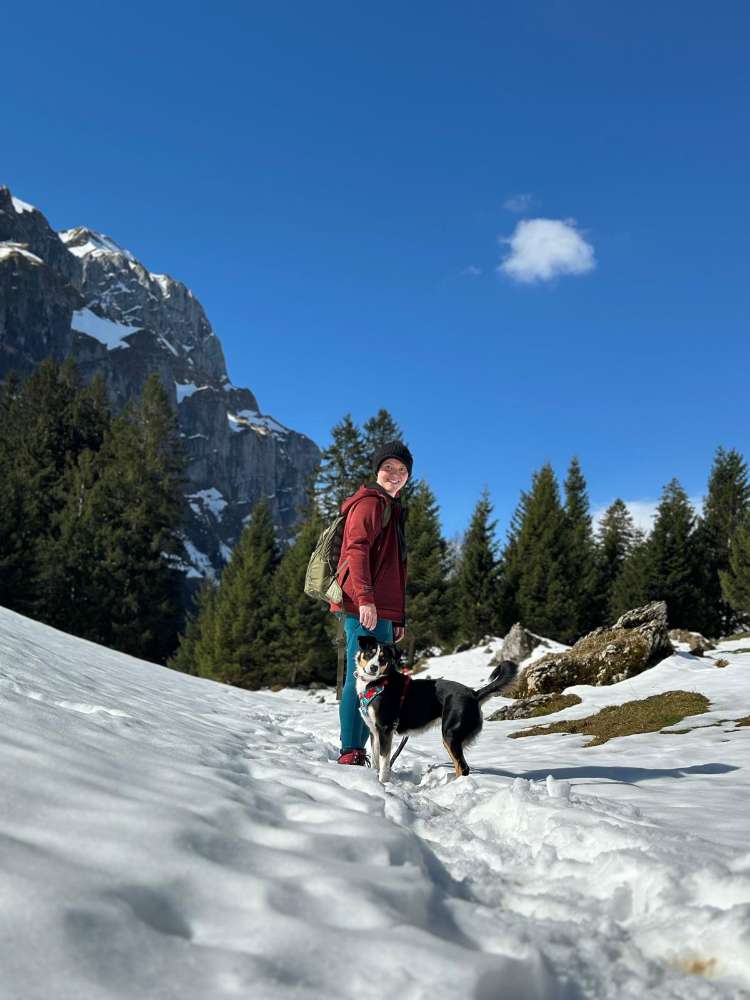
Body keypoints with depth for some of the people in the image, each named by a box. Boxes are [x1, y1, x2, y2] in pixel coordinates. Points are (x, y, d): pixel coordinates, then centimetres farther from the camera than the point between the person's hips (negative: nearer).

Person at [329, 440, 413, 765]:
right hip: (363, 608, -10)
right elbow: (357, 550, -18)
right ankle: (350, 753, -9)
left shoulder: (393, 509, 26)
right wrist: (364, 598, -29)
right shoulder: (370, 502, -3)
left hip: (382, 612, 10)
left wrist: (398, 617, 24)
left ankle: (358, 751, 16)